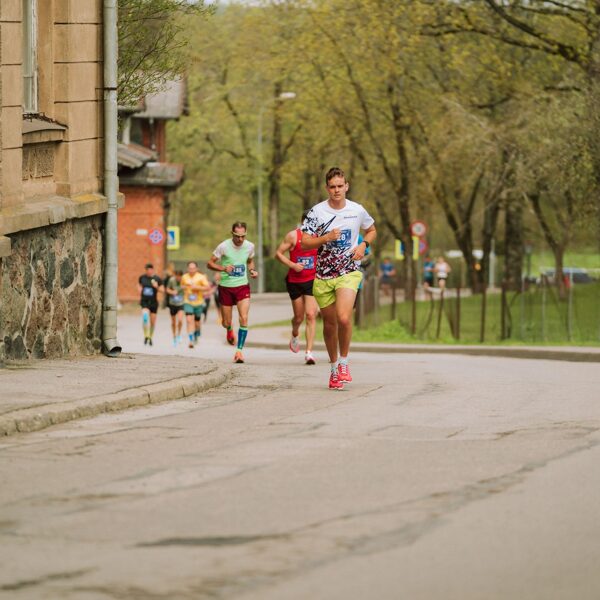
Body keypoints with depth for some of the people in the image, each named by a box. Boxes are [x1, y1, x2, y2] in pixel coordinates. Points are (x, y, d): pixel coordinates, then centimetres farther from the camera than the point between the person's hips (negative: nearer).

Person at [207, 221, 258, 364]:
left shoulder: (249, 246, -2)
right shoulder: (224, 246, -12)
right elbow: (210, 263, -5)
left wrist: (253, 271, -2)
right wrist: (223, 268, -23)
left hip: (242, 286, 1)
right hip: (225, 287, -1)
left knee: (244, 318, -17)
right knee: (226, 323, 7)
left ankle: (239, 350, -9)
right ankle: (230, 330, 46)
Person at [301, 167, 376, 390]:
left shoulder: (357, 210, 1)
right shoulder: (317, 212, -4)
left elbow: (371, 230, 20)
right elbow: (305, 243, -6)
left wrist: (363, 245, 1)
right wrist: (326, 238, -22)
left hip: (349, 272, -1)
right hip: (323, 275, 1)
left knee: (344, 318, -22)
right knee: (329, 324, 8)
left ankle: (344, 362, -2)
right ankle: (334, 368, 27)